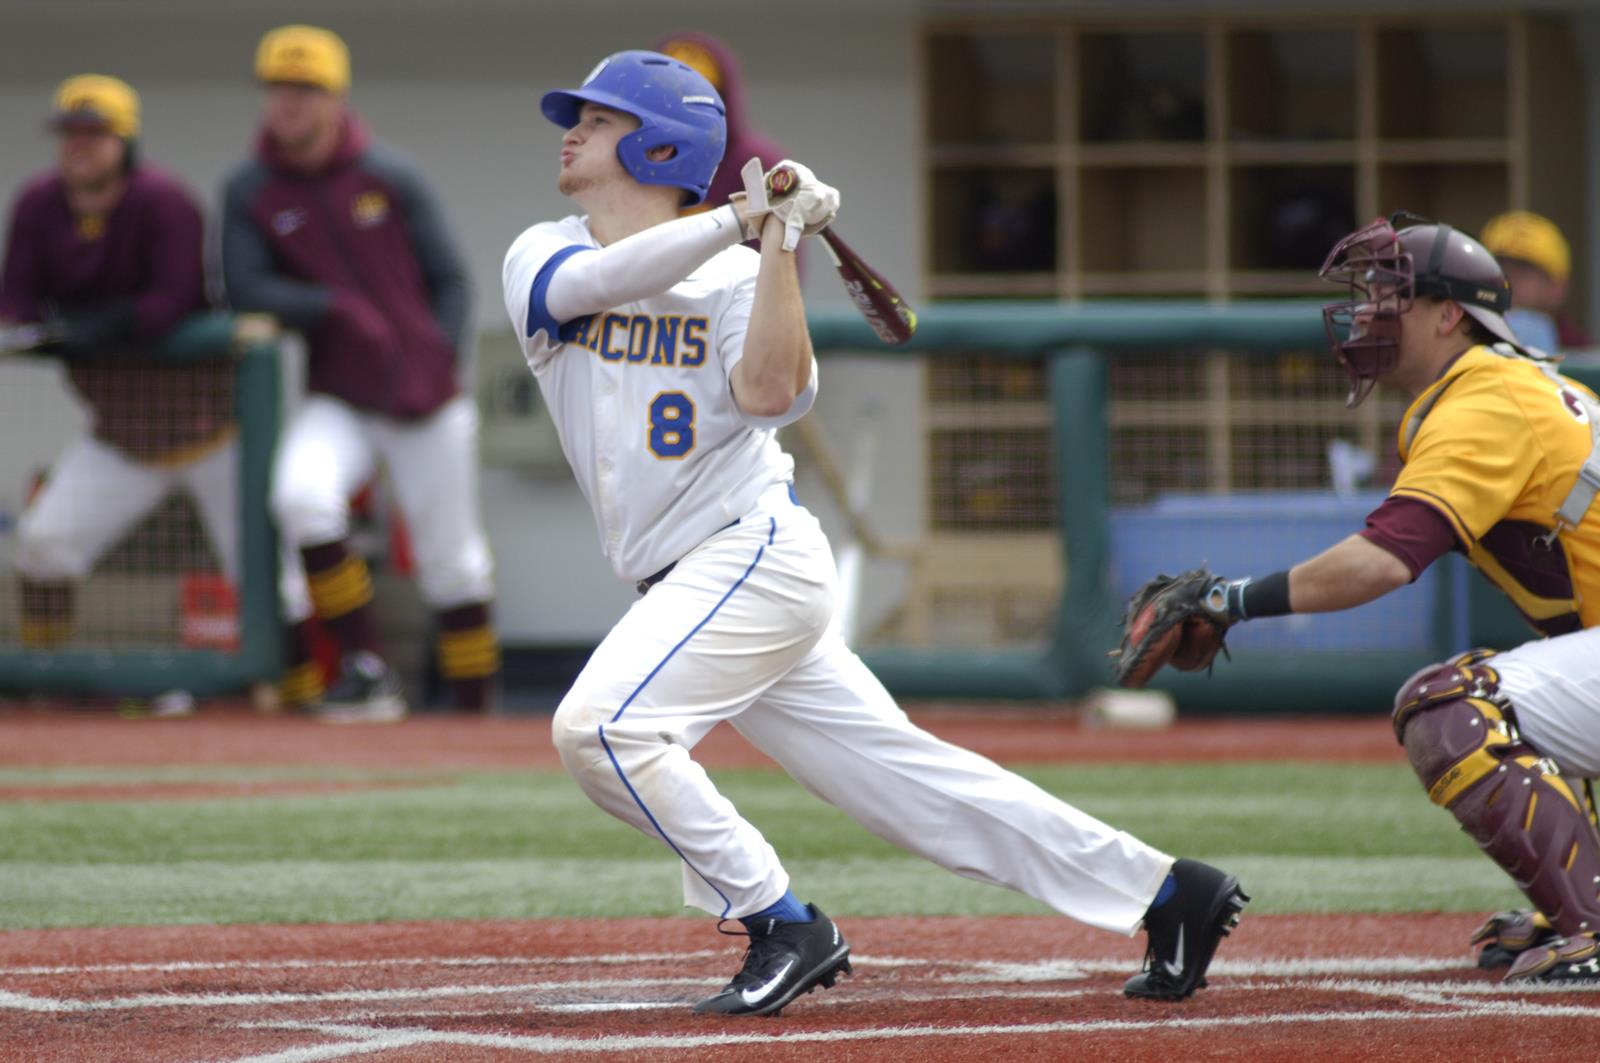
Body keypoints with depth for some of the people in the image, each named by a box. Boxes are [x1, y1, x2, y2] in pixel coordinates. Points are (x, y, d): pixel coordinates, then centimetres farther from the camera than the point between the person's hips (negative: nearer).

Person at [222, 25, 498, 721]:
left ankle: (476, 710, 21)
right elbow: (244, 289, -9)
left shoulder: (389, 178, -3)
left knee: (451, 560, 5)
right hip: (338, 399, 0)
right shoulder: (251, 193, -1)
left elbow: (448, 278, 2)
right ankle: (365, 672, -18)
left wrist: (441, 362, -10)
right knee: (302, 494, -28)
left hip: (426, 401, 0)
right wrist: (334, 309, -19)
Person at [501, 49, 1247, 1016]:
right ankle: (1166, 892, 10)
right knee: (905, 771, 6)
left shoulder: (735, 276, -4)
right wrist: (739, 217, -23)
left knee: (600, 727, -23)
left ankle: (783, 926, -12)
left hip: (757, 552, -6)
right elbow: (600, 279, -15)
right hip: (689, 583, 6)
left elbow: (769, 392, -23)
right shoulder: (543, 258, 9)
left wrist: (780, 241, -25)